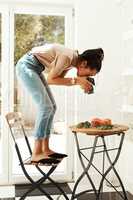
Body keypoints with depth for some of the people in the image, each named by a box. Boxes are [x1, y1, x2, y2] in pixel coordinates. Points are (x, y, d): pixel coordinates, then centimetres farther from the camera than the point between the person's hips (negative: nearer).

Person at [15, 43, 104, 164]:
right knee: (45, 107, -15)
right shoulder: (68, 57, -23)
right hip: (26, 66, -10)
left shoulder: (73, 60, 4)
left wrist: (79, 81, -7)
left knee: (52, 107, 4)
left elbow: (59, 79, 4)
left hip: (34, 69, 10)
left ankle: (45, 149, 8)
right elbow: (50, 79, -19)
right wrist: (76, 81, -19)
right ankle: (36, 154, -13)